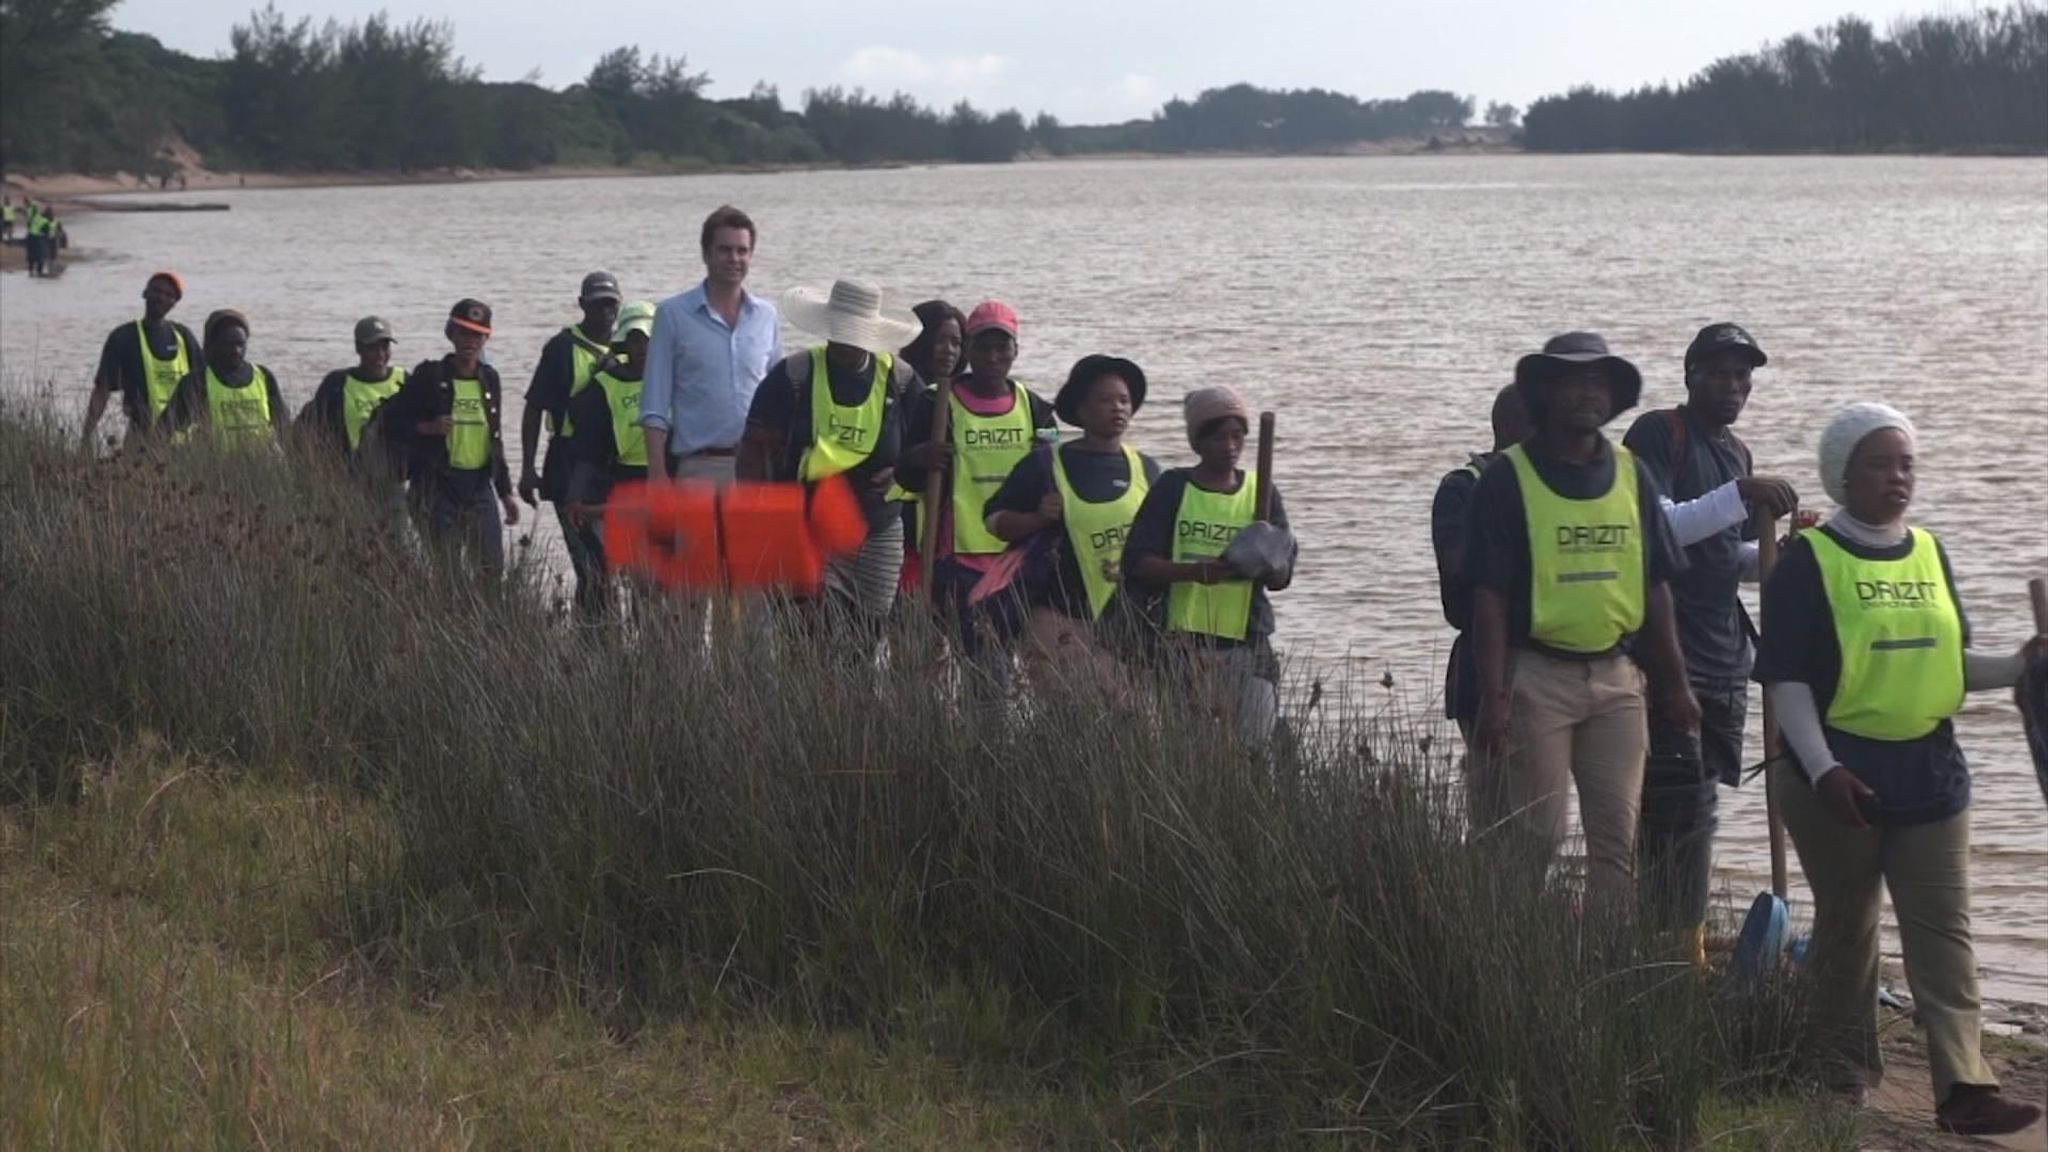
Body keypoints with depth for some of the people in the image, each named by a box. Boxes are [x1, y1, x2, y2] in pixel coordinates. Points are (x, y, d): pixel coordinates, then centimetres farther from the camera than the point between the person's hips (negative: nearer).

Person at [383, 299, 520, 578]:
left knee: (492, 568, 1)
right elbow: (391, 420, -2)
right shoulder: (429, 377, -3)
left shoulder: (489, 380, 12)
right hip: (440, 484, -4)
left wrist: (505, 492, 19)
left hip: (479, 484, 5)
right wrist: (428, 428, -18)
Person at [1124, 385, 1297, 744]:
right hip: (1185, 640, -2)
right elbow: (1136, 562, -4)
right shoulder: (1173, 487, 4)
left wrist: (1264, 564, -18)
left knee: (1251, 746, -4)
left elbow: (1282, 577, 6)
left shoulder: (1260, 492, 10)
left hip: (1248, 643, 2)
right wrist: (1195, 571, -20)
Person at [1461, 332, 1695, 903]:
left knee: (1618, 839, 5)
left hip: (1616, 676, 5)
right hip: (1536, 676, -5)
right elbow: (1489, 597, -8)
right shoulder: (1509, 477, -4)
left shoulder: (1632, 475, 10)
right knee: (1534, 839, -3)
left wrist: (1674, 685, 12)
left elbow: (1654, 588, 14)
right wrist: (1493, 698, -14)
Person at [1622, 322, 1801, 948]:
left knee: (1695, 808, 10)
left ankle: (1679, 940, 15)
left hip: (1724, 658, 8)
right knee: (1681, 808, -11)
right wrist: (1740, 496, -26)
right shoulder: (1657, 435, -7)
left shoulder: (1738, 452, 19)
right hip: (1667, 655, -8)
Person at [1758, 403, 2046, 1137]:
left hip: (1928, 770, 5)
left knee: (1944, 930, -3)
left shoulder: (1929, 554, 11)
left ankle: (1963, 1088, -9)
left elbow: (1947, 664, 16)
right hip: (1842, 772, -5)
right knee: (1846, 926, 9)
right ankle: (1847, 1071, 25)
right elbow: (1786, 678, -10)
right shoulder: (1810, 561, -7)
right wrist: (1821, 769, -20)